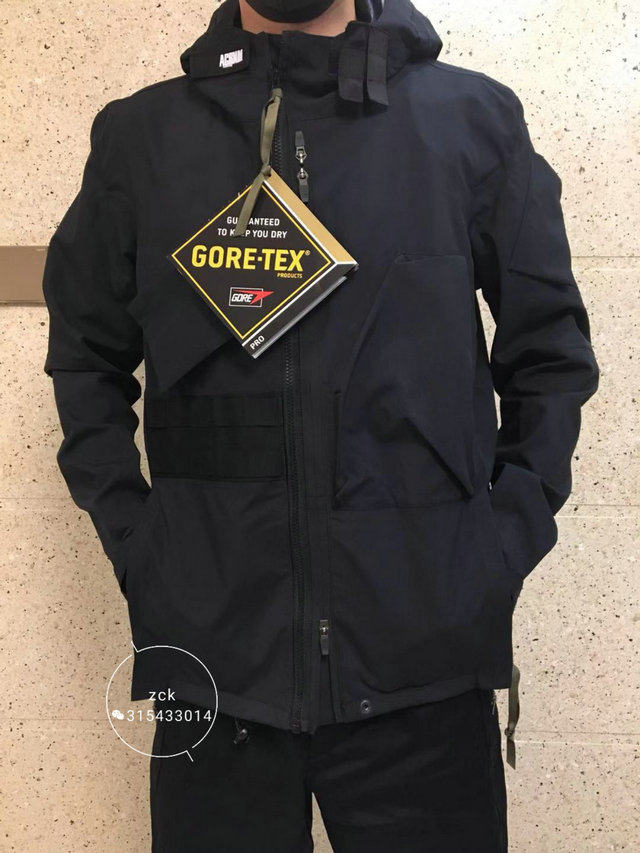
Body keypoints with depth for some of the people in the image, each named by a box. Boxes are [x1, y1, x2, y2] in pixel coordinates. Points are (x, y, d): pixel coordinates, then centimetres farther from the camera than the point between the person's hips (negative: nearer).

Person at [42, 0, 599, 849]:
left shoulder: (476, 119, 4)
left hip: (424, 663, 0)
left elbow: (551, 351, 8)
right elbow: (86, 355, 13)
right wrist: (130, 542, 2)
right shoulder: (139, 135, 7)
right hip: (211, 655, 1)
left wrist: (505, 546, -1)